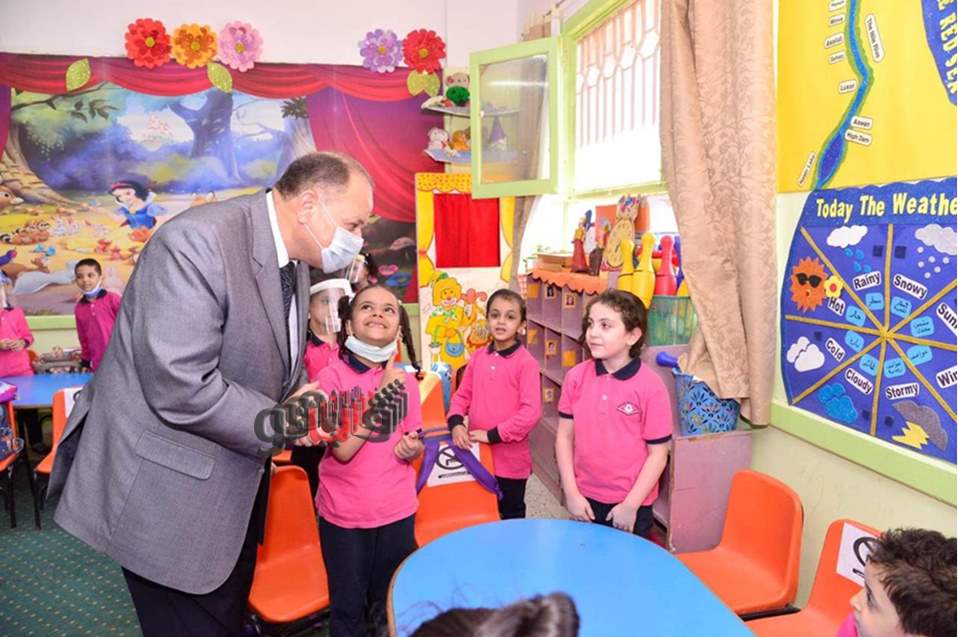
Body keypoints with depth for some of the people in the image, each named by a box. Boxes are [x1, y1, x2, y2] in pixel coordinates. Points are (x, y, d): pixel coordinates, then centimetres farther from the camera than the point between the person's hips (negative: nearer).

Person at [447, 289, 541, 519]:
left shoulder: (526, 362, -15)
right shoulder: (478, 357, 2)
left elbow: (531, 411, -21)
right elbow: (463, 395, 8)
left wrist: (493, 435, -19)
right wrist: (456, 423, -10)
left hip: (510, 459, -5)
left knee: (511, 517, 15)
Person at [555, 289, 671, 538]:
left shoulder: (651, 387, -15)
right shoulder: (576, 377, -6)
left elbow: (658, 454, -11)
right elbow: (565, 435, 0)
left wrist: (631, 505, -11)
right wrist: (571, 492, -4)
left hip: (630, 504, -3)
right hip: (585, 498, 3)